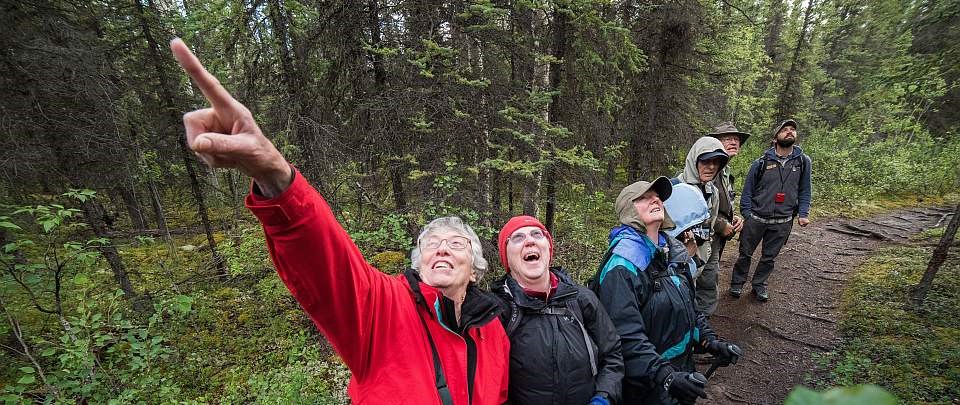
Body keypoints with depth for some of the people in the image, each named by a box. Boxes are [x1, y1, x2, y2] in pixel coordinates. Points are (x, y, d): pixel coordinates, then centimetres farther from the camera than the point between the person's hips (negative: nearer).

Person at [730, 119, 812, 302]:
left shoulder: (803, 161, 2)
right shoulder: (761, 162, -4)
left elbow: (804, 190, 9)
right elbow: (748, 189, 1)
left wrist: (803, 214, 1)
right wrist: (746, 213, -6)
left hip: (783, 222, 2)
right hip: (755, 218, -2)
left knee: (769, 257, 13)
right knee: (745, 253, 9)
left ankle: (759, 285, 31)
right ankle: (737, 283, 24)